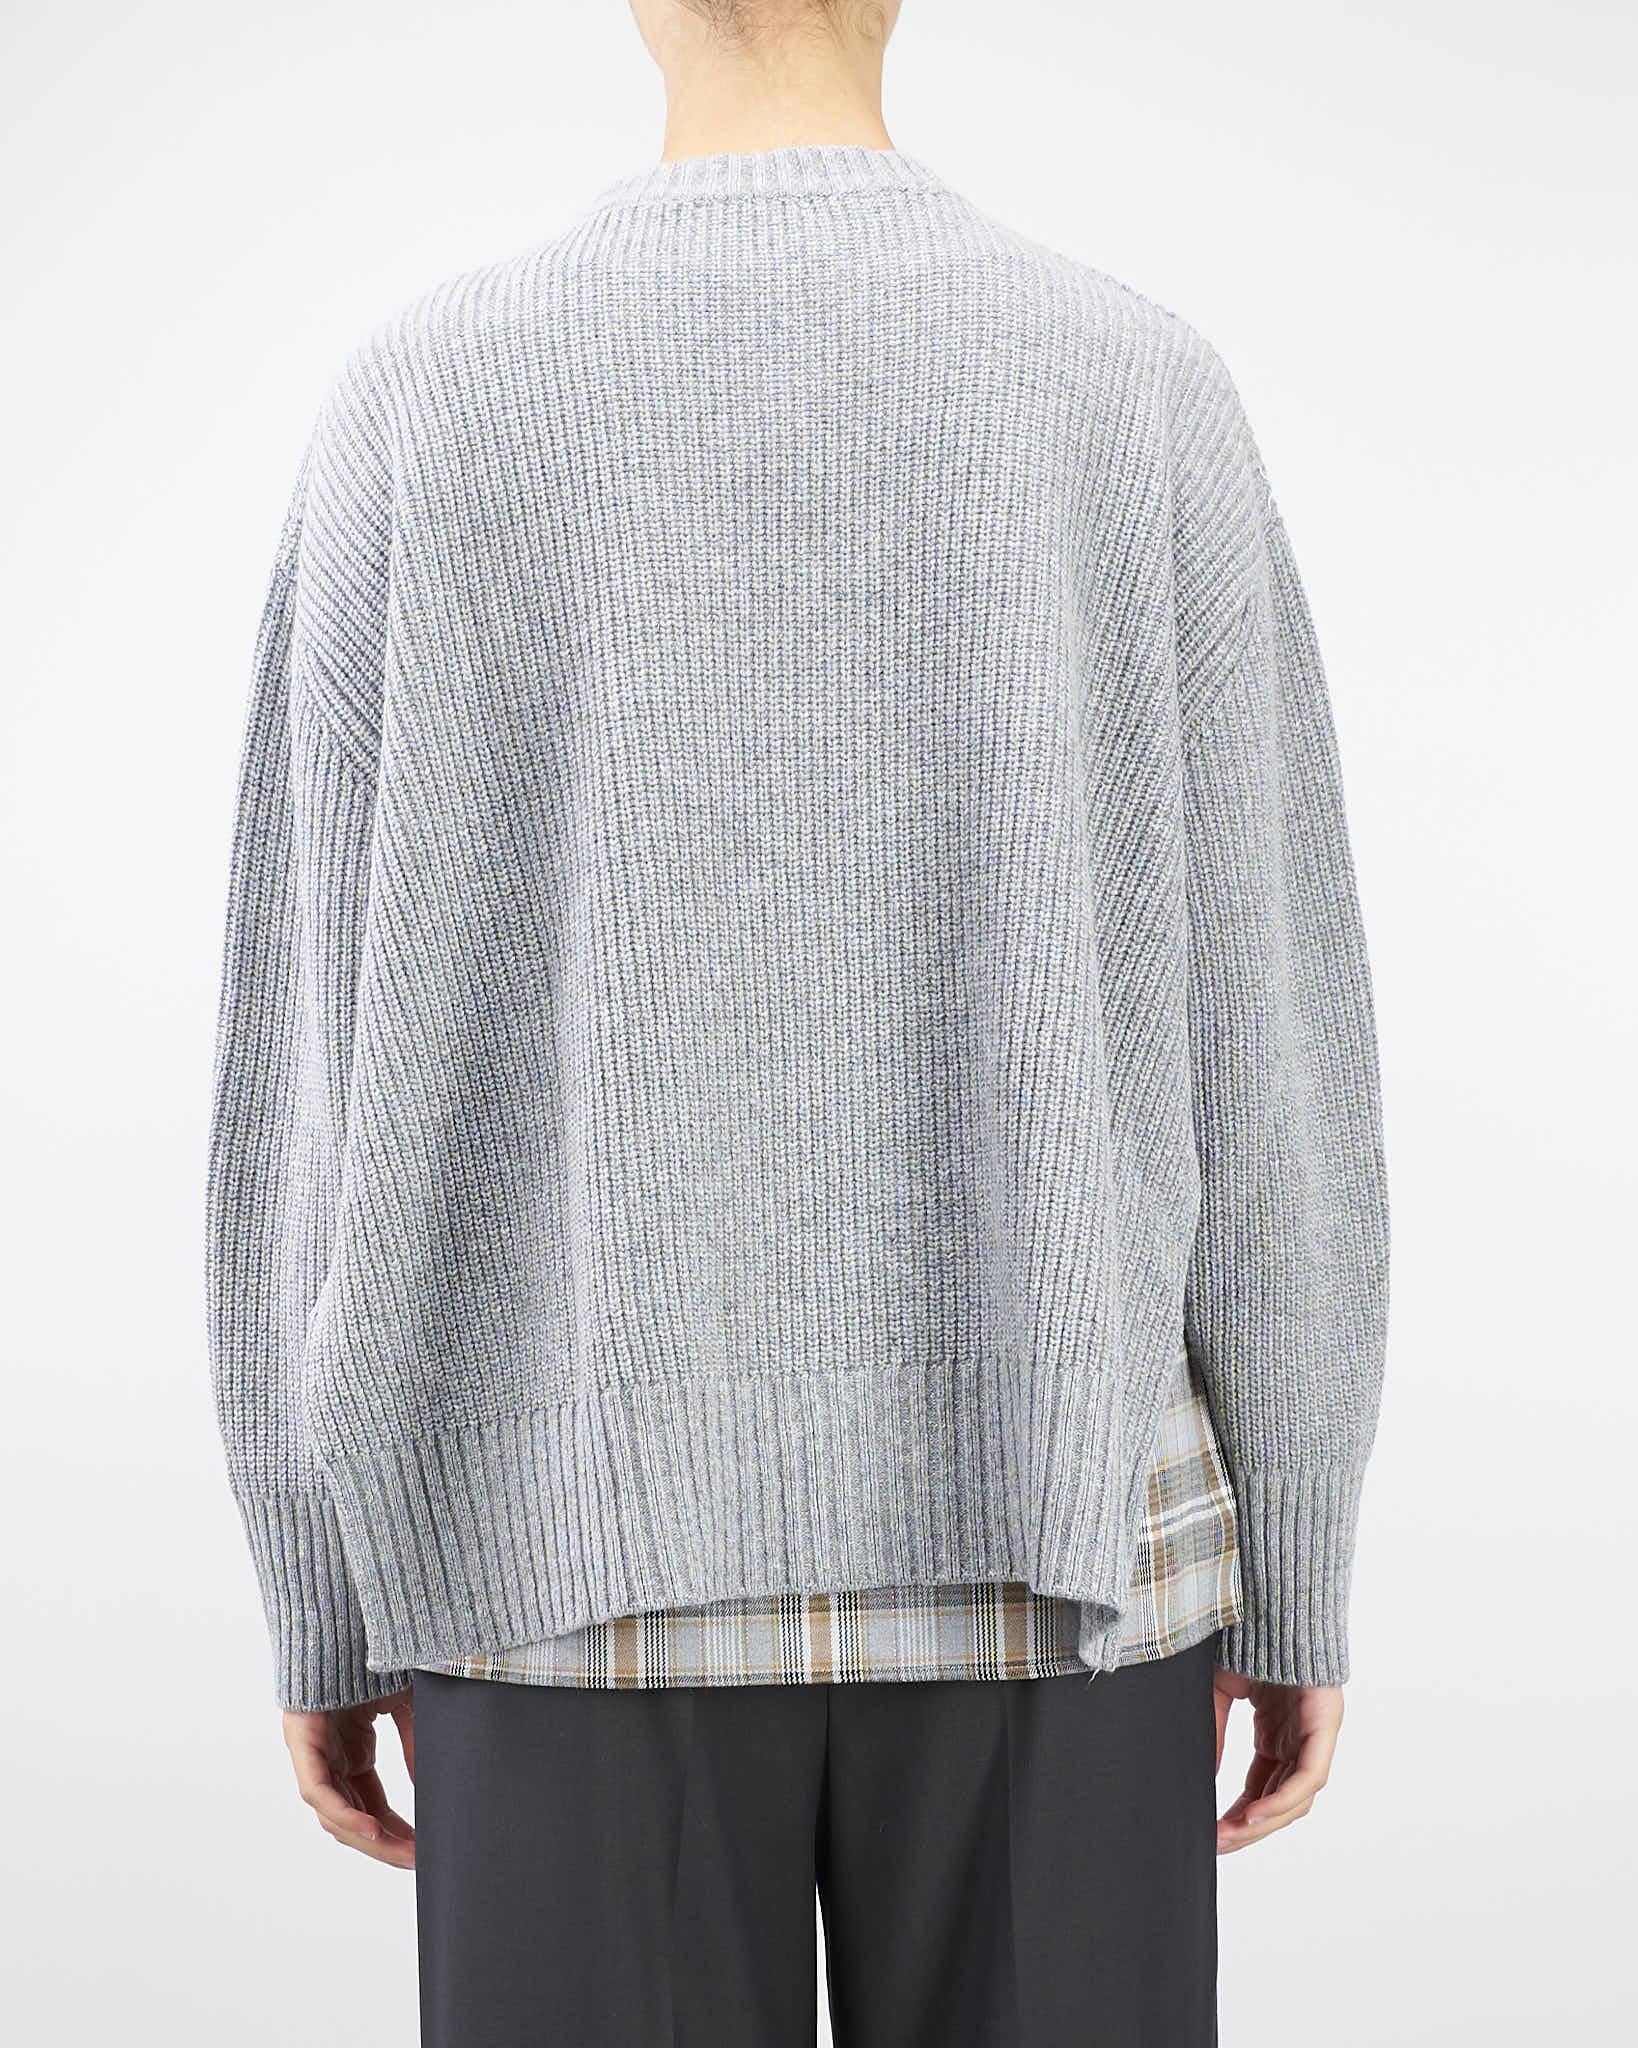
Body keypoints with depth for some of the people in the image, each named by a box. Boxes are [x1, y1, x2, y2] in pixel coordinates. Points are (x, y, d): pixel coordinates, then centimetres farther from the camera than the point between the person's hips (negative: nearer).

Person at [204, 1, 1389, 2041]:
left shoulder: (426, 401, -4)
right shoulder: (1143, 394, -3)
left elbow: (331, 1073, -4)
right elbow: (1264, 1046, -4)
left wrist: (327, 1612, 7)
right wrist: (1295, 1578, 7)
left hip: (595, 1564, 0)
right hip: (1035, 1552, 1)